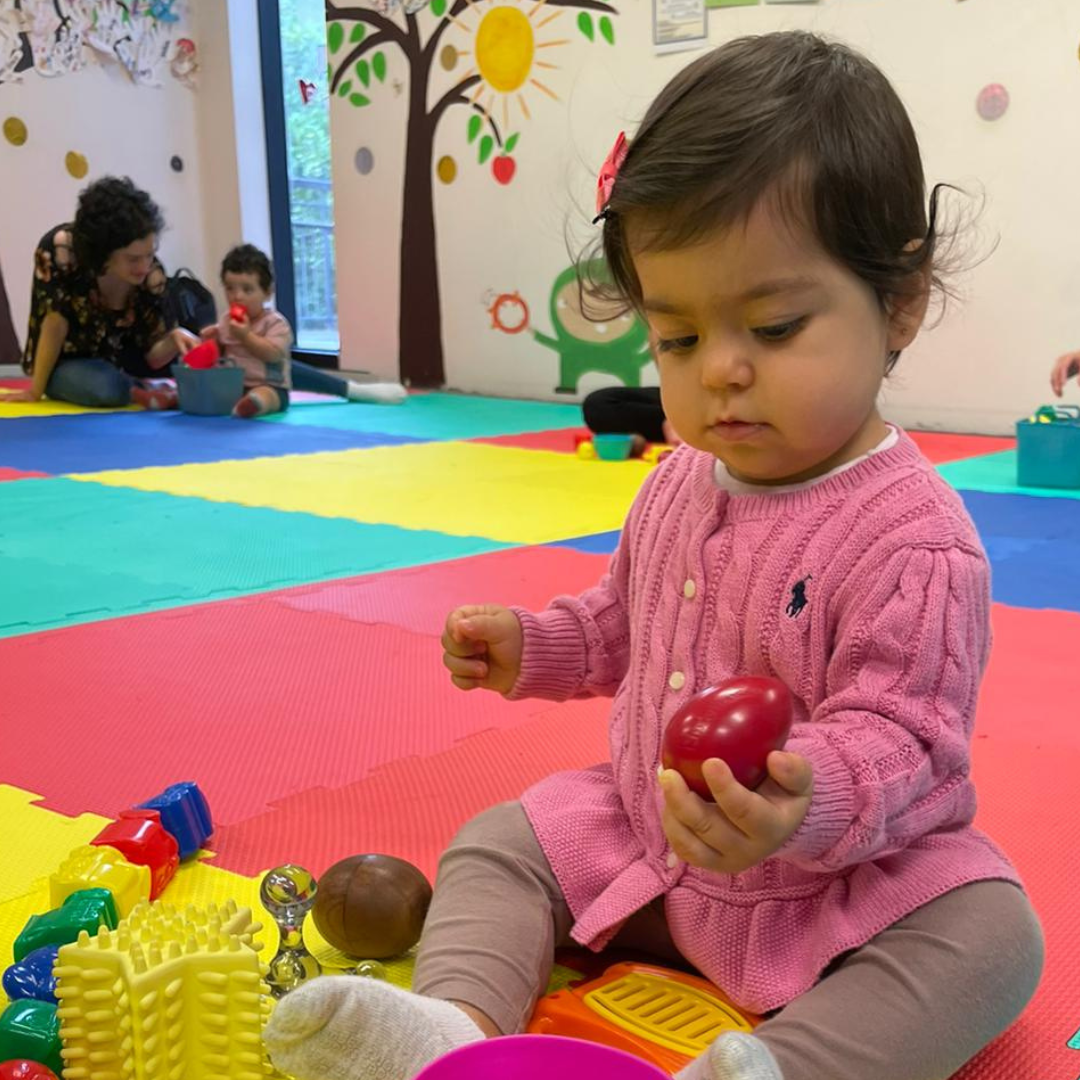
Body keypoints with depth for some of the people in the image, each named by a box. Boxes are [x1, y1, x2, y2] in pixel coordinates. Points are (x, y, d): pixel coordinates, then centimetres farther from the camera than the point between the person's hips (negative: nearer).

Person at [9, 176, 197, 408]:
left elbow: (152, 356, -15)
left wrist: (174, 339, -37)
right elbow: (56, 323, -21)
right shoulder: (60, 250, -30)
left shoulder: (151, 275, -19)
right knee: (106, 385, -36)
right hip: (66, 368, -4)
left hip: (118, 364, 4)